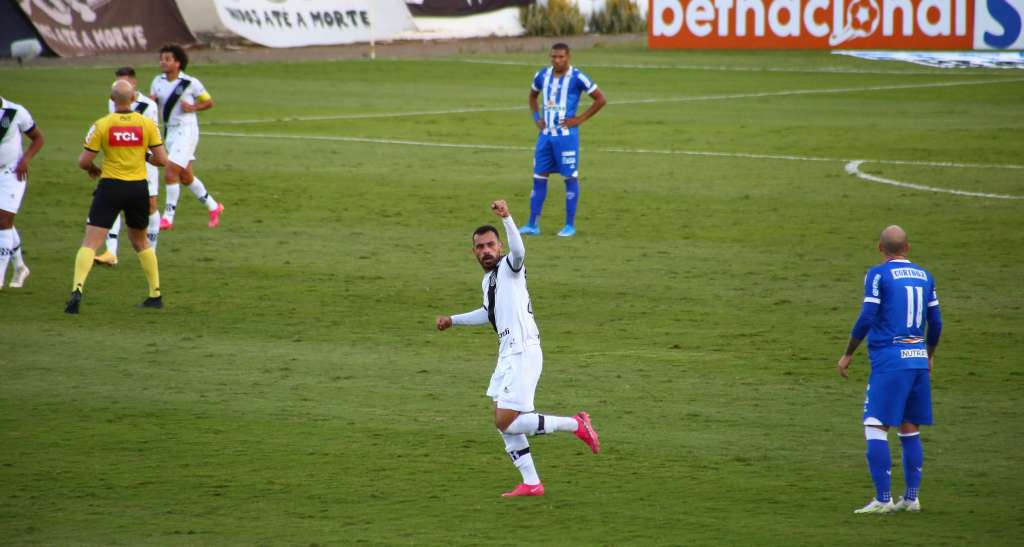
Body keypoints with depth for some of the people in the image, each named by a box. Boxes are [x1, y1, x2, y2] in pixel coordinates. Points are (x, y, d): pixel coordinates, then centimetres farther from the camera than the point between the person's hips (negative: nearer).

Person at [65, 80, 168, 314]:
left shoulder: (102, 125, -7)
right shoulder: (147, 124, -2)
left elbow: (83, 161, -6)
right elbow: (161, 159, -2)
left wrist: (92, 169, 17)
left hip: (110, 187, -3)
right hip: (139, 188, 3)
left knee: (91, 242, -5)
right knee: (140, 241, 23)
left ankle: (77, 289, -24)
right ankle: (155, 295, 23)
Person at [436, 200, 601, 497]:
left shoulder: (509, 267, -8)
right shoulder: (488, 279, 18)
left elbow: (518, 250, -34)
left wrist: (506, 218, -48)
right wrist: (453, 320, 42)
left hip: (523, 354, -10)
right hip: (508, 355, 10)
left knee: (507, 423, -12)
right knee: (504, 423, 8)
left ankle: (575, 425, -2)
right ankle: (531, 483, 13)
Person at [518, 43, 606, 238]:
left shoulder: (577, 78, -9)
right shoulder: (542, 76, 7)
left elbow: (600, 99, -5)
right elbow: (533, 95, 27)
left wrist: (580, 119, -9)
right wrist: (536, 117, 12)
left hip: (566, 134, -5)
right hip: (546, 134, 5)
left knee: (570, 178, 0)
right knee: (539, 177, 4)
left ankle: (570, 225, 6)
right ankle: (532, 225, 8)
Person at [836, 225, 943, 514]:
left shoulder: (878, 275, -4)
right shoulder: (925, 276, 13)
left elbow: (866, 318, -11)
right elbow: (935, 323, 16)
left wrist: (848, 355, -1)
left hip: (889, 360, -6)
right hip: (919, 359, 6)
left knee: (875, 428, -5)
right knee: (910, 429, 12)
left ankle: (883, 499, -11)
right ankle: (911, 498, 12)